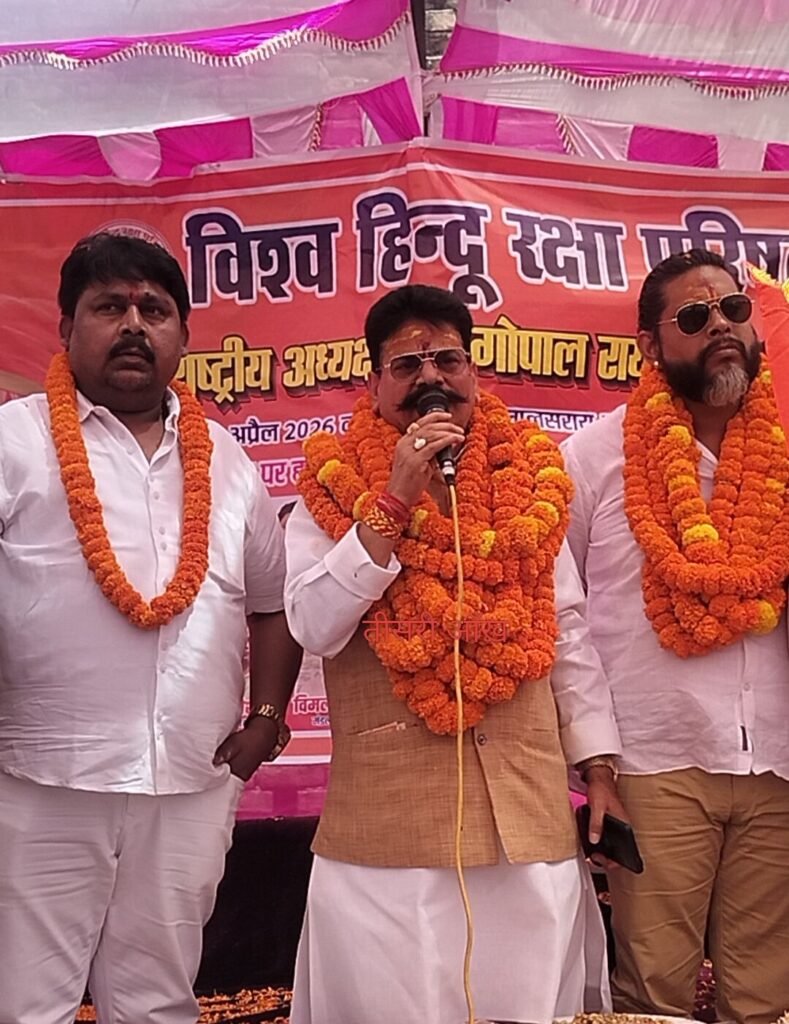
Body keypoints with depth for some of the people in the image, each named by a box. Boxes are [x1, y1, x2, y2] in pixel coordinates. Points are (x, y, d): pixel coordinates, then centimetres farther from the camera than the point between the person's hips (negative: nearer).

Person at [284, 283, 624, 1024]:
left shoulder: (527, 478, 7)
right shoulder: (334, 489, 0)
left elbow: (568, 633, 10)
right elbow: (314, 628, -12)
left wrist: (599, 769, 7)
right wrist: (392, 502, -16)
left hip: (527, 806, 3)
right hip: (386, 816, -2)